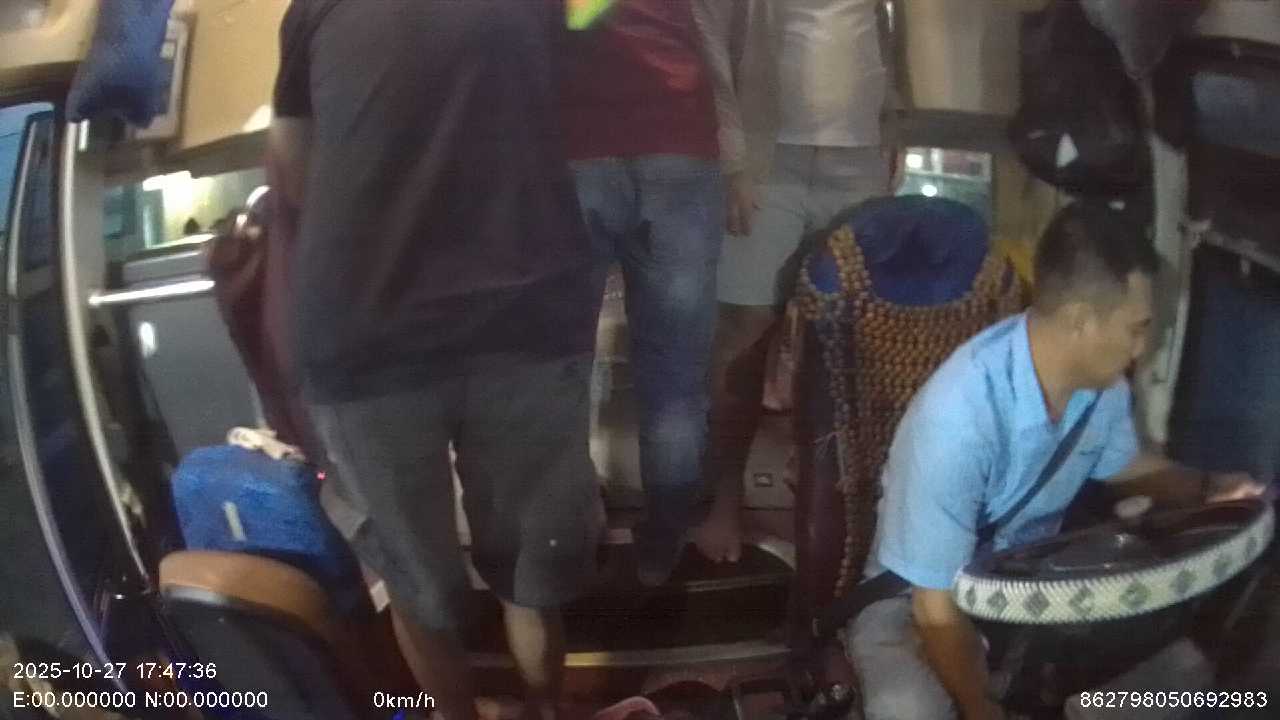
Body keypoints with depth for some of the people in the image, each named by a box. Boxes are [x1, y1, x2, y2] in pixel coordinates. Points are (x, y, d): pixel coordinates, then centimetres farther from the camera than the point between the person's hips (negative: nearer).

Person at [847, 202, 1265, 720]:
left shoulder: (1103, 382, -11)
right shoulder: (958, 417, -35)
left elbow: (1122, 463, 14)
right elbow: (939, 607, -28)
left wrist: (1205, 489, -4)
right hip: (914, 598, -6)